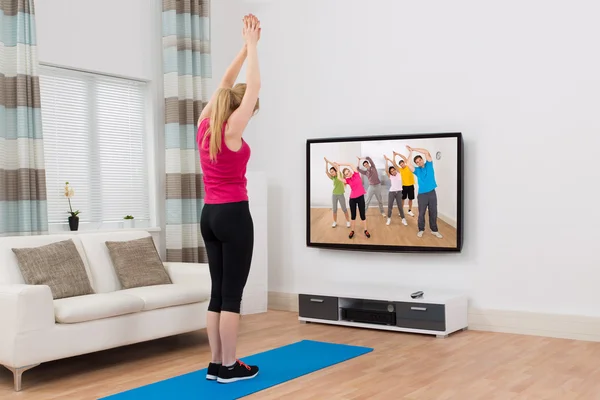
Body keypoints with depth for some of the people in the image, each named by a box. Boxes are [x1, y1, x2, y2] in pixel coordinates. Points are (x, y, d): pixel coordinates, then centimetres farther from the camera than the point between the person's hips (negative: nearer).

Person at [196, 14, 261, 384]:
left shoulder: (205, 126, 6)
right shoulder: (231, 130, -13)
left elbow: (225, 85, 16)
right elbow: (254, 87, -9)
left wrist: (245, 47, 18)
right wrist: (252, 45, -1)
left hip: (210, 214, 8)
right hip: (233, 214, -8)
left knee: (219, 292, 11)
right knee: (232, 294, -1)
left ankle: (216, 364, 17)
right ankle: (229, 367, 7)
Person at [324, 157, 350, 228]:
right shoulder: (332, 178, 6)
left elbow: (336, 167, -16)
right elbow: (326, 172, -5)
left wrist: (328, 161, -13)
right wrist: (326, 163, -12)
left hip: (341, 195, -4)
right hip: (334, 194, 4)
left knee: (344, 209, 2)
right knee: (334, 209, 7)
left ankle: (348, 221, 12)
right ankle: (335, 222, 19)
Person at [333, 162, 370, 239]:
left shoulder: (356, 174, -1)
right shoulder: (347, 180, -1)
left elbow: (350, 164, -4)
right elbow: (339, 178, -18)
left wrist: (339, 164, 0)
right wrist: (338, 169, -8)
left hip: (361, 197, 0)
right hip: (352, 198, 0)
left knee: (362, 214, 6)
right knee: (353, 215, 8)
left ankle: (366, 230, 16)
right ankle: (352, 230, 20)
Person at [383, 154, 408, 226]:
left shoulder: (399, 173, 4)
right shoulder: (390, 176, 4)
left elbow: (395, 165, -5)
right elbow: (386, 170, -11)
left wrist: (389, 159, -8)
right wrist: (386, 161, -14)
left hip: (399, 192, 0)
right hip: (391, 192, 0)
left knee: (400, 206, 1)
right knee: (390, 206, -1)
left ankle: (403, 219, 9)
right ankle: (389, 219, 14)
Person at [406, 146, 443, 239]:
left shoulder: (429, 165, 6)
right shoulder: (417, 170, 5)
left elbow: (426, 152, -5)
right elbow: (408, 164, -11)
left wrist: (413, 149, -4)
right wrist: (410, 152, -6)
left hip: (432, 193, 1)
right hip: (422, 194, -1)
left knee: (433, 213, 7)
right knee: (421, 213, 4)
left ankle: (434, 230, 18)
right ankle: (421, 230, 19)